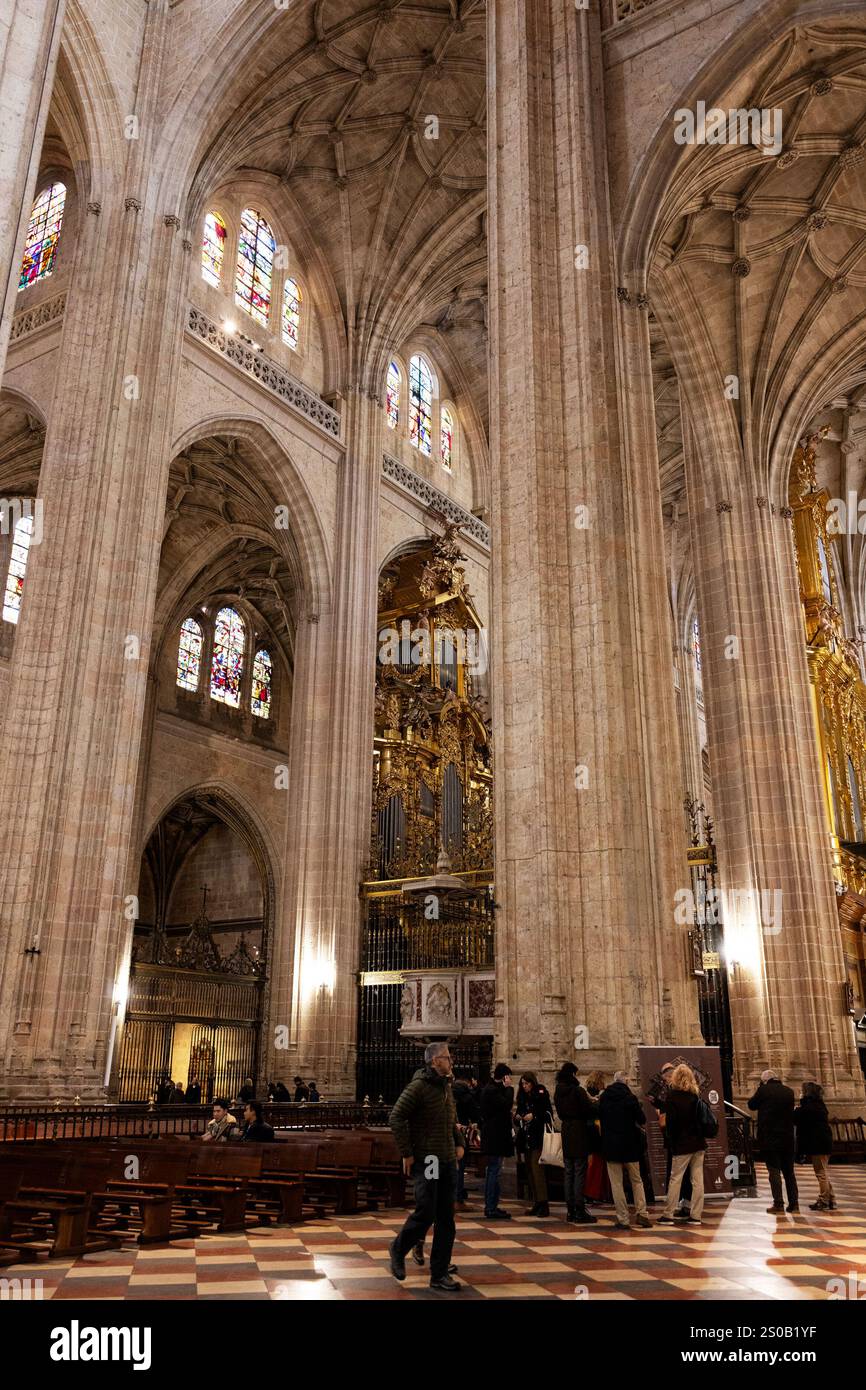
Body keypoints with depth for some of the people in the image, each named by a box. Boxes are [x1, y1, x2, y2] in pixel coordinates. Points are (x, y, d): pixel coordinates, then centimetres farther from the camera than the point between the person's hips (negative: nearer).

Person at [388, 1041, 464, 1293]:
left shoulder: (447, 1087, 13)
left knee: (446, 1220, 7)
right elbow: (396, 1118, -18)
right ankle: (398, 1249, 19)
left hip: (448, 1161, 8)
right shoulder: (419, 1086, -13)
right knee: (425, 1213, -9)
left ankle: (439, 1275, 17)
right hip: (425, 1160, -7)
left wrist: (459, 1143, 13)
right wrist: (406, 1153, -17)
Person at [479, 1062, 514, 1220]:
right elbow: (507, 1104, -26)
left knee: (492, 1171, 15)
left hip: (491, 1137, 11)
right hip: (496, 1137, -11)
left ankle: (490, 1206, 22)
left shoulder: (489, 1089, 15)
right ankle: (492, 1208, -5)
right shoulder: (493, 1090, -17)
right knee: (495, 1171, -7)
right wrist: (508, 1087, -18)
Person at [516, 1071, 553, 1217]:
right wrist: (520, 1116, -4)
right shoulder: (523, 1097, 13)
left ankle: (543, 1203, -8)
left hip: (539, 1136, -7)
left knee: (537, 1167, -13)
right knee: (530, 1170, 7)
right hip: (528, 1138, 7)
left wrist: (533, 1115, -16)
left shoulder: (541, 1094, -6)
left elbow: (548, 1113, -8)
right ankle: (536, 1204, 13)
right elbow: (520, 1112, 16)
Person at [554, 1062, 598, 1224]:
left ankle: (570, 1210, 16)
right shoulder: (578, 1091, -15)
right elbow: (590, 1110, -12)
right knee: (580, 1172, -2)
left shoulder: (558, 1093, 6)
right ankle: (580, 1212, -1)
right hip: (579, 1133, -6)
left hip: (566, 1133, 7)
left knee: (568, 1173, 12)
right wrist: (592, 1102, 8)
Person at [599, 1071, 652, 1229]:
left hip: (610, 1145, 1)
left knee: (616, 1183, 5)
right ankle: (641, 1213, 7)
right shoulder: (630, 1098, -10)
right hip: (630, 1145, -1)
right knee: (636, 1180, 15)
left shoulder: (603, 1098, -2)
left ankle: (622, 1219, 2)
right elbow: (642, 1119, -8)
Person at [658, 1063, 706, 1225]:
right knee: (697, 1180, 7)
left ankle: (668, 1215, 4)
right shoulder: (696, 1095, 6)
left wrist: (672, 1138, 1)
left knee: (675, 1178, 1)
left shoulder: (672, 1096, -8)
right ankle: (696, 1215, 9)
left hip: (682, 1145, -5)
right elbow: (702, 1118, 12)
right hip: (699, 1143, 5)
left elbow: (670, 1121, -9)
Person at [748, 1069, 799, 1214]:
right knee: (789, 1171, 14)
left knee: (774, 1171, -2)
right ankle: (794, 1203, 14)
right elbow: (790, 1109, 17)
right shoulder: (789, 1091, 5)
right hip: (787, 1138, 4)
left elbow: (751, 1105, 3)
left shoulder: (763, 1090, -8)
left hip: (769, 1138, -4)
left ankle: (778, 1205, -6)